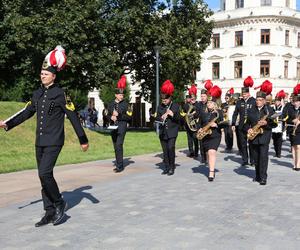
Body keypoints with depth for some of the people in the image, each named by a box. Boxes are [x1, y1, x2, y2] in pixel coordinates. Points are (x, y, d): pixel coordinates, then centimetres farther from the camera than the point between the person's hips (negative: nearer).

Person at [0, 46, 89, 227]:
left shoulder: (60, 94, -7)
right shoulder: (37, 94, 12)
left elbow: (73, 117, -7)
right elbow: (27, 112, 13)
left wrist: (83, 140, -7)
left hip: (54, 142, -7)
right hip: (40, 142, 7)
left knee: (44, 173, -17)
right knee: (44, 176, 8)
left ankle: (60, 203, 4)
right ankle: (50, 213, 17)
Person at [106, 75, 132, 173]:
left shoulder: (125, 104, -2)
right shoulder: (111, 104, 10)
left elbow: (129, 117, -6)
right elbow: (107, 116, 16)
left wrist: (118, 115, -15)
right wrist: (111, 117, -6)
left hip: (122, 127, -5)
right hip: (113, 128, 5)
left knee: (119, 145, -15)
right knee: (116, 147, 11)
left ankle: (120, 166, -12)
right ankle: (119, 164, 21)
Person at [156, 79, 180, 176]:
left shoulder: (176, 106, 1)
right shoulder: (160, 107, 10)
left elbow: (180, 119, 0)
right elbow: (156, 119, 9)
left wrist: (173, 115, -17)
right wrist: (161, 118, -12)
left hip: (172, 132, -4)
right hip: (162, 132, 4)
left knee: (171, 148, -13)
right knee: (165, 151, 6)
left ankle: (172, 167, -2)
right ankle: (166, 167, 14)